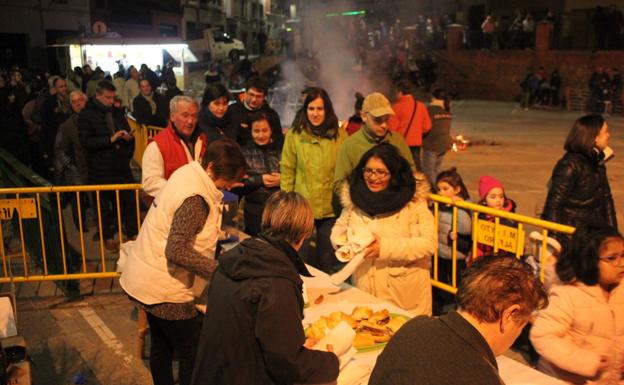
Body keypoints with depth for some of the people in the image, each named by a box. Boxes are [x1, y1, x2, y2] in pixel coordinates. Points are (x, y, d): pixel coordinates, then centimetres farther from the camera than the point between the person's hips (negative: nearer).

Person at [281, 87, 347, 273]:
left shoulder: (339, 134, -1)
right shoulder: (294, 135, -3)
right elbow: (287, 172, 0)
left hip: (331, 209, 1)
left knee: (328, 264, 14)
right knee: (304, 262, 13)